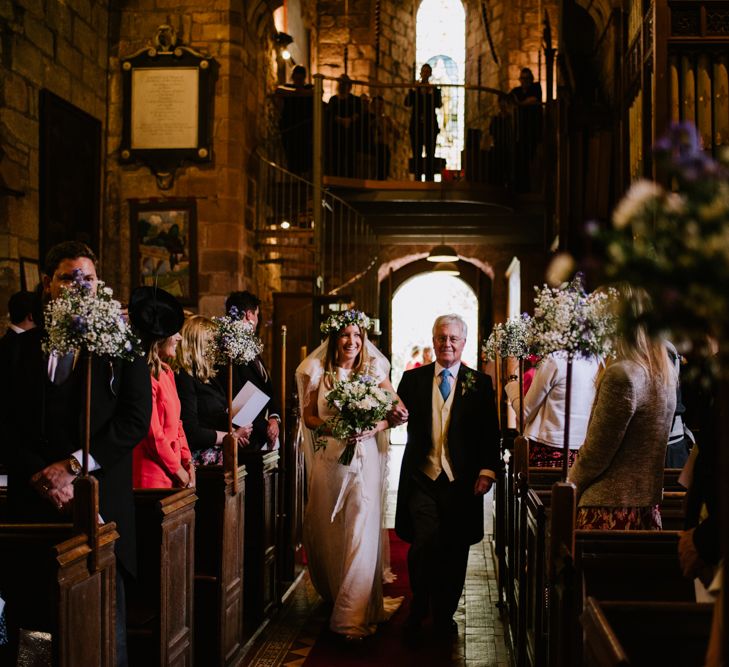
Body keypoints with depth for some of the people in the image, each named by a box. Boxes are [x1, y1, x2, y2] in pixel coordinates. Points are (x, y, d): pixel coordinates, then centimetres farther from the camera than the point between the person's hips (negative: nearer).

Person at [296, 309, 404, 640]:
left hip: (365, 460, -1)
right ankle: (332, 594, 34)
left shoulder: (374, 371, 2)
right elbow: (309, 415, 4)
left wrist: (375, 427, -17)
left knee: (362, 530, -7)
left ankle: (355, 613, -2)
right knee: (327, 532, 11)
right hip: (329, 459, 1)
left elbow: (398, 411, 1)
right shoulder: (318, 372, 4)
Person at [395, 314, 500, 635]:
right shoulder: (412, 378, 9)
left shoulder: (479, 383, 6)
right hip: (422, 476, 0)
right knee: (424, 542, -12)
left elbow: (490, 432, 4)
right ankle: (418, 606, 13)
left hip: (462, 480, 0)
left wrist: (487, 471, -5)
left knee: (454, 551, 5)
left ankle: (444, 615, 22)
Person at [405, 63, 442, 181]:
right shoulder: (414, 88, 13)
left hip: (430, 125, -1)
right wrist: (413, 90, -12)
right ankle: (417, 178, -1)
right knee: (416, 154, -1)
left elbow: (439, 105, -5)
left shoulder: (435, 89, 10)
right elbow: (407, 103, -2)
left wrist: (431, 92, -15)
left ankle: (429, 179, -10)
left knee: (430, 154, -7)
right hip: (416, 125, 1)